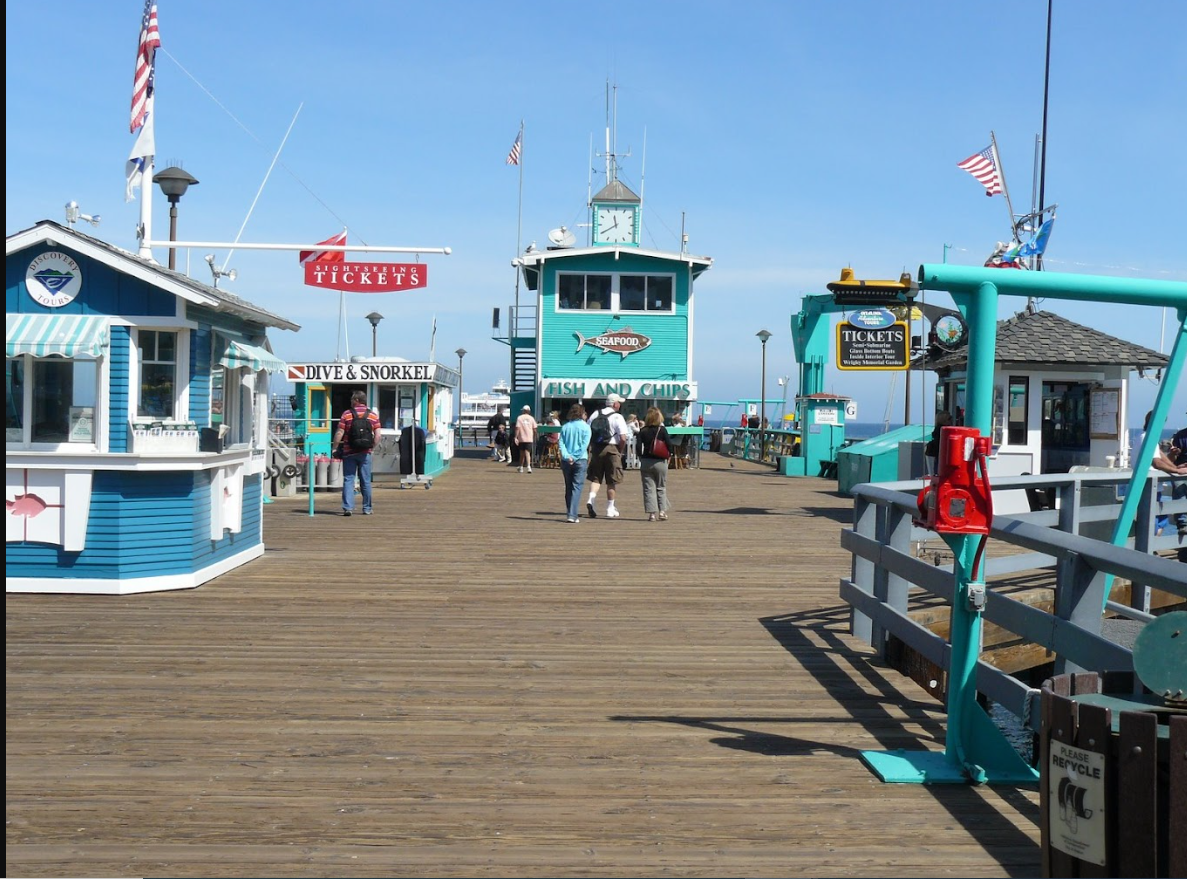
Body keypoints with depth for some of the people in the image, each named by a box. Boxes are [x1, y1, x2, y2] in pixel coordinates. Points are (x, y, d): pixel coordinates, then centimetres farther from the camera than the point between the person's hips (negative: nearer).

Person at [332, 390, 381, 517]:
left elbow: (339, 434, -8)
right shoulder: (373, 416, 3)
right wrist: (372, 448, 11)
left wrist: (335, 448, 2)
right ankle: (367, 509, 15)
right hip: (365, 453, 2)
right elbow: (377, 436, -2)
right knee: (365, 481, 10)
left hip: (349, 453, -2)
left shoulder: (347, 414, -3)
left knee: (348, 480, 1)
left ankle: (348, 507, -9)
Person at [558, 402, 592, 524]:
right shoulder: (585, 427, -3)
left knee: (568, 487, 14)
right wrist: (575, 457, -10)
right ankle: (572, 515, -14)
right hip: (580, 460, -3)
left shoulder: (565, 427, 6)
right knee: (577, 487, -4)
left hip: (566, 461, 3)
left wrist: (567, 456, -10)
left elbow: (560, 443, -2)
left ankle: (569, 514, 18)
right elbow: (585, 445, -11)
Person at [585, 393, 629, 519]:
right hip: (611, 449, -4)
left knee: (595, 478, 13)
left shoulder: (595, 414, 9)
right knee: (612, 480, 6)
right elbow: (623, 438, -15)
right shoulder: (617, 417, -7)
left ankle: (591, 500, -11)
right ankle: (610, 510, 11)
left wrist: (590, 447, 15)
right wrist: (620, 452, 0)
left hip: (595, 448, 4)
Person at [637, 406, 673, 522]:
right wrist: (667, 456, 10)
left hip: (646, 463, 1)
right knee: (661, 488, 12)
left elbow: (639, 448, -5)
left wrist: (641, 458, 8)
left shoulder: (643, 431, -3)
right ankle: (662, 511, 6)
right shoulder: (662, 430, -6)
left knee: (648, 488, 4)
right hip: (660, 462, 0)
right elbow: (669, 445, -6)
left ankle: (652, 513, -2)